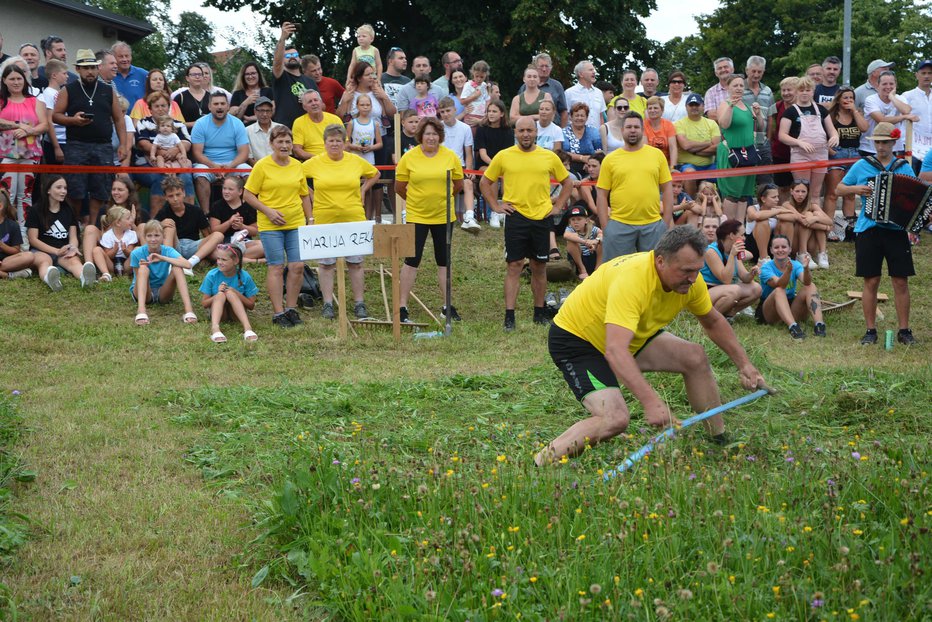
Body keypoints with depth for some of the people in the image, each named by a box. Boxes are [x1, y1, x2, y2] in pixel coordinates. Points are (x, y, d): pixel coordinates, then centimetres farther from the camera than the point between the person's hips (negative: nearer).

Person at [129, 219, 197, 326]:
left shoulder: (167, 251, -9)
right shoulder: (137, 253, -12)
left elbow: (187, 264, -27)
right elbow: (140, 279, -11)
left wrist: (163, 258, -33)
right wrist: (141, 265, -30)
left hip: (162, 293, 2)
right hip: (143, 292, -1)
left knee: (177, 268, -22)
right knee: (144, 268, -28)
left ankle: (188, 310, -38)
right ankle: (141, 310, -49)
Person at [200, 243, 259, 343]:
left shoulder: (245, 277, -11)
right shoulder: (211, 276, -9)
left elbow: (251, 306, -8)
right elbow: (204, 304, -6)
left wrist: (236, 293, -23)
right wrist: (219, 294, -24)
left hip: (236, 312, -1)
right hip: (217, 311, 1)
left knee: (230, 293, -29)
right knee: (221, 294, -29)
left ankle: (247, 327, -46)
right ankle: (215, 328, -54)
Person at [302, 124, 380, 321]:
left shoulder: (356, 161, 2)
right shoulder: (314, 163, -3)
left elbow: (375, 174, 19)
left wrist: (363, 190, 8)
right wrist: (310, 195, 2)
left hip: (353, 218, 1)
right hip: (324, 221, -1)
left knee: (355, 263, 5)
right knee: (326, 263, 4)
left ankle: (359, 303, 13)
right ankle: (328, 304, 11)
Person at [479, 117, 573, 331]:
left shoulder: (549, 157, 5)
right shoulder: (503, 156, 2)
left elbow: (568, 183, 17)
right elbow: (485, 182, 12)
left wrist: (558, 206, 8)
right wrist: (495, 206, 4)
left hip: (542, 218, 2)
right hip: (515, 217, -2)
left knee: (540, 267, 9)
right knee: (514, 266, -5)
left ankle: (539, 312, 20)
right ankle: (509, 316, -5)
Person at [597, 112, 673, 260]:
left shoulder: (657, 154, 7)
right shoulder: (610, 159, 4)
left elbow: (667, 190, 8)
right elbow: (602, 195, 4)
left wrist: (667, 223, 2)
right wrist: (605, 227, -3)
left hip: (653, 225, 1)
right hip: (619, 225, -1)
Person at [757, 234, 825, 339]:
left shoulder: (795, 265, 0)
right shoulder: (766, 268, -10)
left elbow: (806, 282, -22)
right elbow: (779, 284, -30)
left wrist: (806, 268, -43)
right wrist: (788, 270, -48)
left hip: (791, 309, 3)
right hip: (769, 311, -3)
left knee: (811, 286, -17)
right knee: (779, 291, -32)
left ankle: (819, 324, -37)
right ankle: (793, 326, -53)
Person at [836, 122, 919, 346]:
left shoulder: (904, 168, 7)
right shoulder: (862, 166, 6)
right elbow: (839, 189, 12)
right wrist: (856, 189, -7)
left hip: (896, 231, 0)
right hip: (868, 230, 0)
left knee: (901, 281, 0)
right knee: (871, 282, 2)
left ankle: (904, 330, 8)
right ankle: (870, 331, 10)